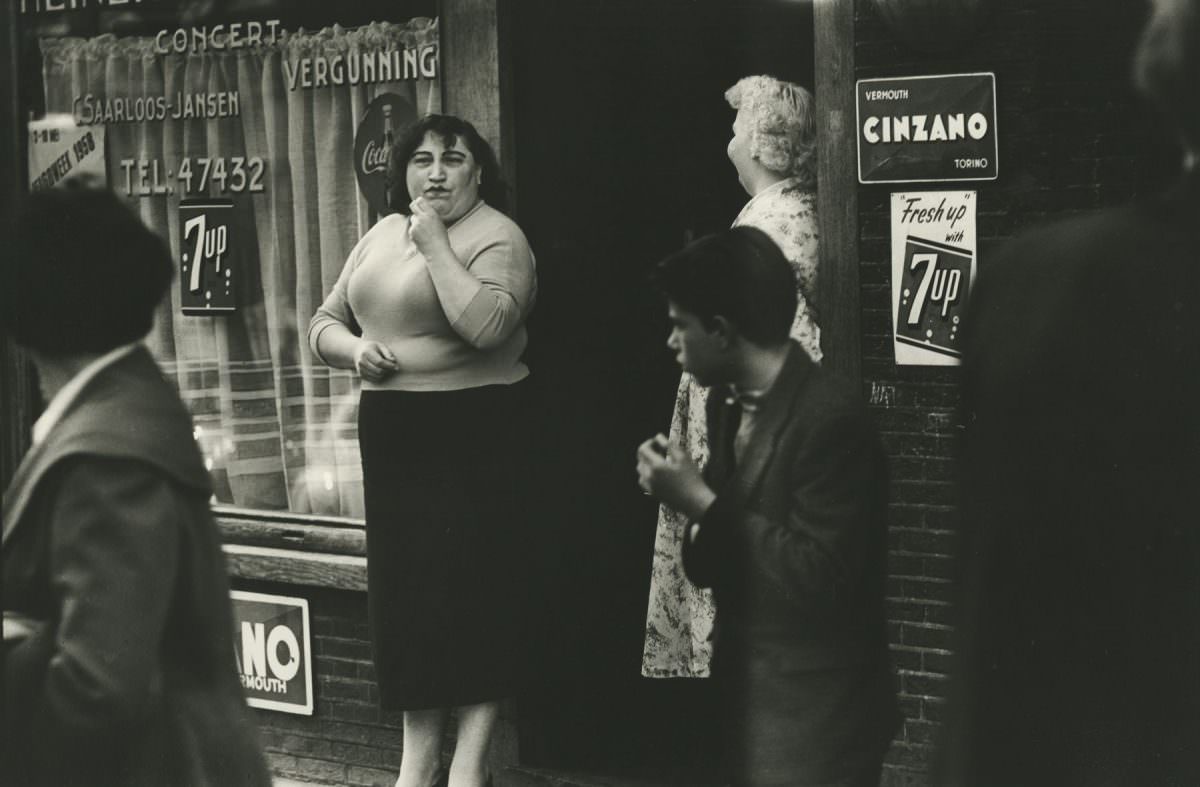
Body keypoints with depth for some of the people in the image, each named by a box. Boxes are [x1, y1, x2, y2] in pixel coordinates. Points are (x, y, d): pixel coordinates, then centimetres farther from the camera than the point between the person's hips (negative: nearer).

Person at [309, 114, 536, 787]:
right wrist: (355, 350, -4)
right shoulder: (382, 236, 14)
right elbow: (325, 324, 18)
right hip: (391, 429, 7)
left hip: (472, 433, -6)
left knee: (470, 586, -6)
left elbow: (486, 325, -25)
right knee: (404, 587, 6)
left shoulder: (497, 238, -7)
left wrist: (435, 243, -18)